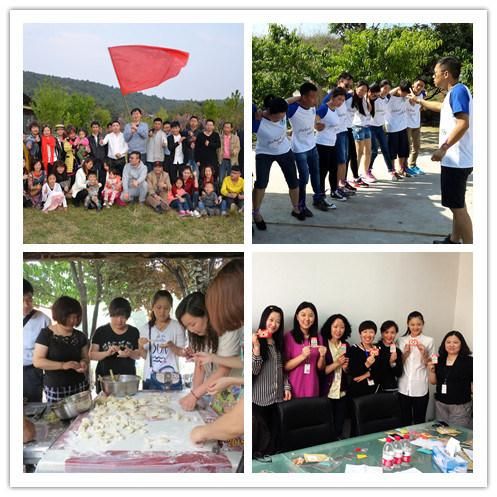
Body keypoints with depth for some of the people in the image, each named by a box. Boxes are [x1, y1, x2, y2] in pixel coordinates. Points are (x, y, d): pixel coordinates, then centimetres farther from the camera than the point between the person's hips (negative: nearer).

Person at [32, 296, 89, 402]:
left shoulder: (80, 336, 6)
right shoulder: (46, 334, -6)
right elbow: (37, 361, -11)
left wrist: (84, 363, -8)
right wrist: (63, 365, -22)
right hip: (55, 389, -3)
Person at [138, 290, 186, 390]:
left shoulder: (176, 326, -3)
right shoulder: (145, 329, 5)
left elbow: (182, 353, -2)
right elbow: (145, 356, 9)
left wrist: (171, 346, -20)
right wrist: (141, 347, -10)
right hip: (150, 378, 2)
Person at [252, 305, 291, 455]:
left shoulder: (278, 343, 12)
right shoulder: (255, 341, -8)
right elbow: (254, 370, -17)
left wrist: (286, 387, 5)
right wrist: (256, 347, -26)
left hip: (277, 397, 6)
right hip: (260, 398, -5)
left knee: (274, 436, 8)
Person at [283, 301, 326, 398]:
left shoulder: (318, 338, 6)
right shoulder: (289, 337, -7)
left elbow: (320, 368, 11)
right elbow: (284, 366, -9)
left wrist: (322, 356, -9)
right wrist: (302, 356, -21)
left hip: (312, 388, 4)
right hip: (294, 389, -4)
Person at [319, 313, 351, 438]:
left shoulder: (346, 346, 8)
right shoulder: (323, 344, -8)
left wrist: (345, 367, -6)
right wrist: (336, 364, -20)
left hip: (342, 393, 5)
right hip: (326, 393, -5)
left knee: (339, 426, 12)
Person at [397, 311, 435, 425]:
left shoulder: (429, 341, 0)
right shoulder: (401, 340, 6)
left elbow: (429, 365, 1)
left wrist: (424, 353, -17)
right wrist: (405, 353, -10)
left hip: (420, 388, -2)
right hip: (404, 388, 2)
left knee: (419, 421, 7)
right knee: (405, 421, 11)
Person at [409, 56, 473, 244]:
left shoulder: (458, 90, -15)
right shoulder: (454, 92, 15)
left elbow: (463, 124, -27)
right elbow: (442, 107, 39)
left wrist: (443, 148, -26)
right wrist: (419, 101, 47)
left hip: (457, 160, -10)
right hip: (456, 159, 10)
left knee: (458, 206, -7)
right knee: (457, 204, 17)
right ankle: (453, 241, 29)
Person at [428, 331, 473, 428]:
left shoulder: (468, 361, -8)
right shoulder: (439, 360, 6)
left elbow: (474, 383, -6)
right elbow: (433, 382, 11)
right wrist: (432, 370, -6)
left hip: (460, 405, -4)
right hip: (440, 404, 4)